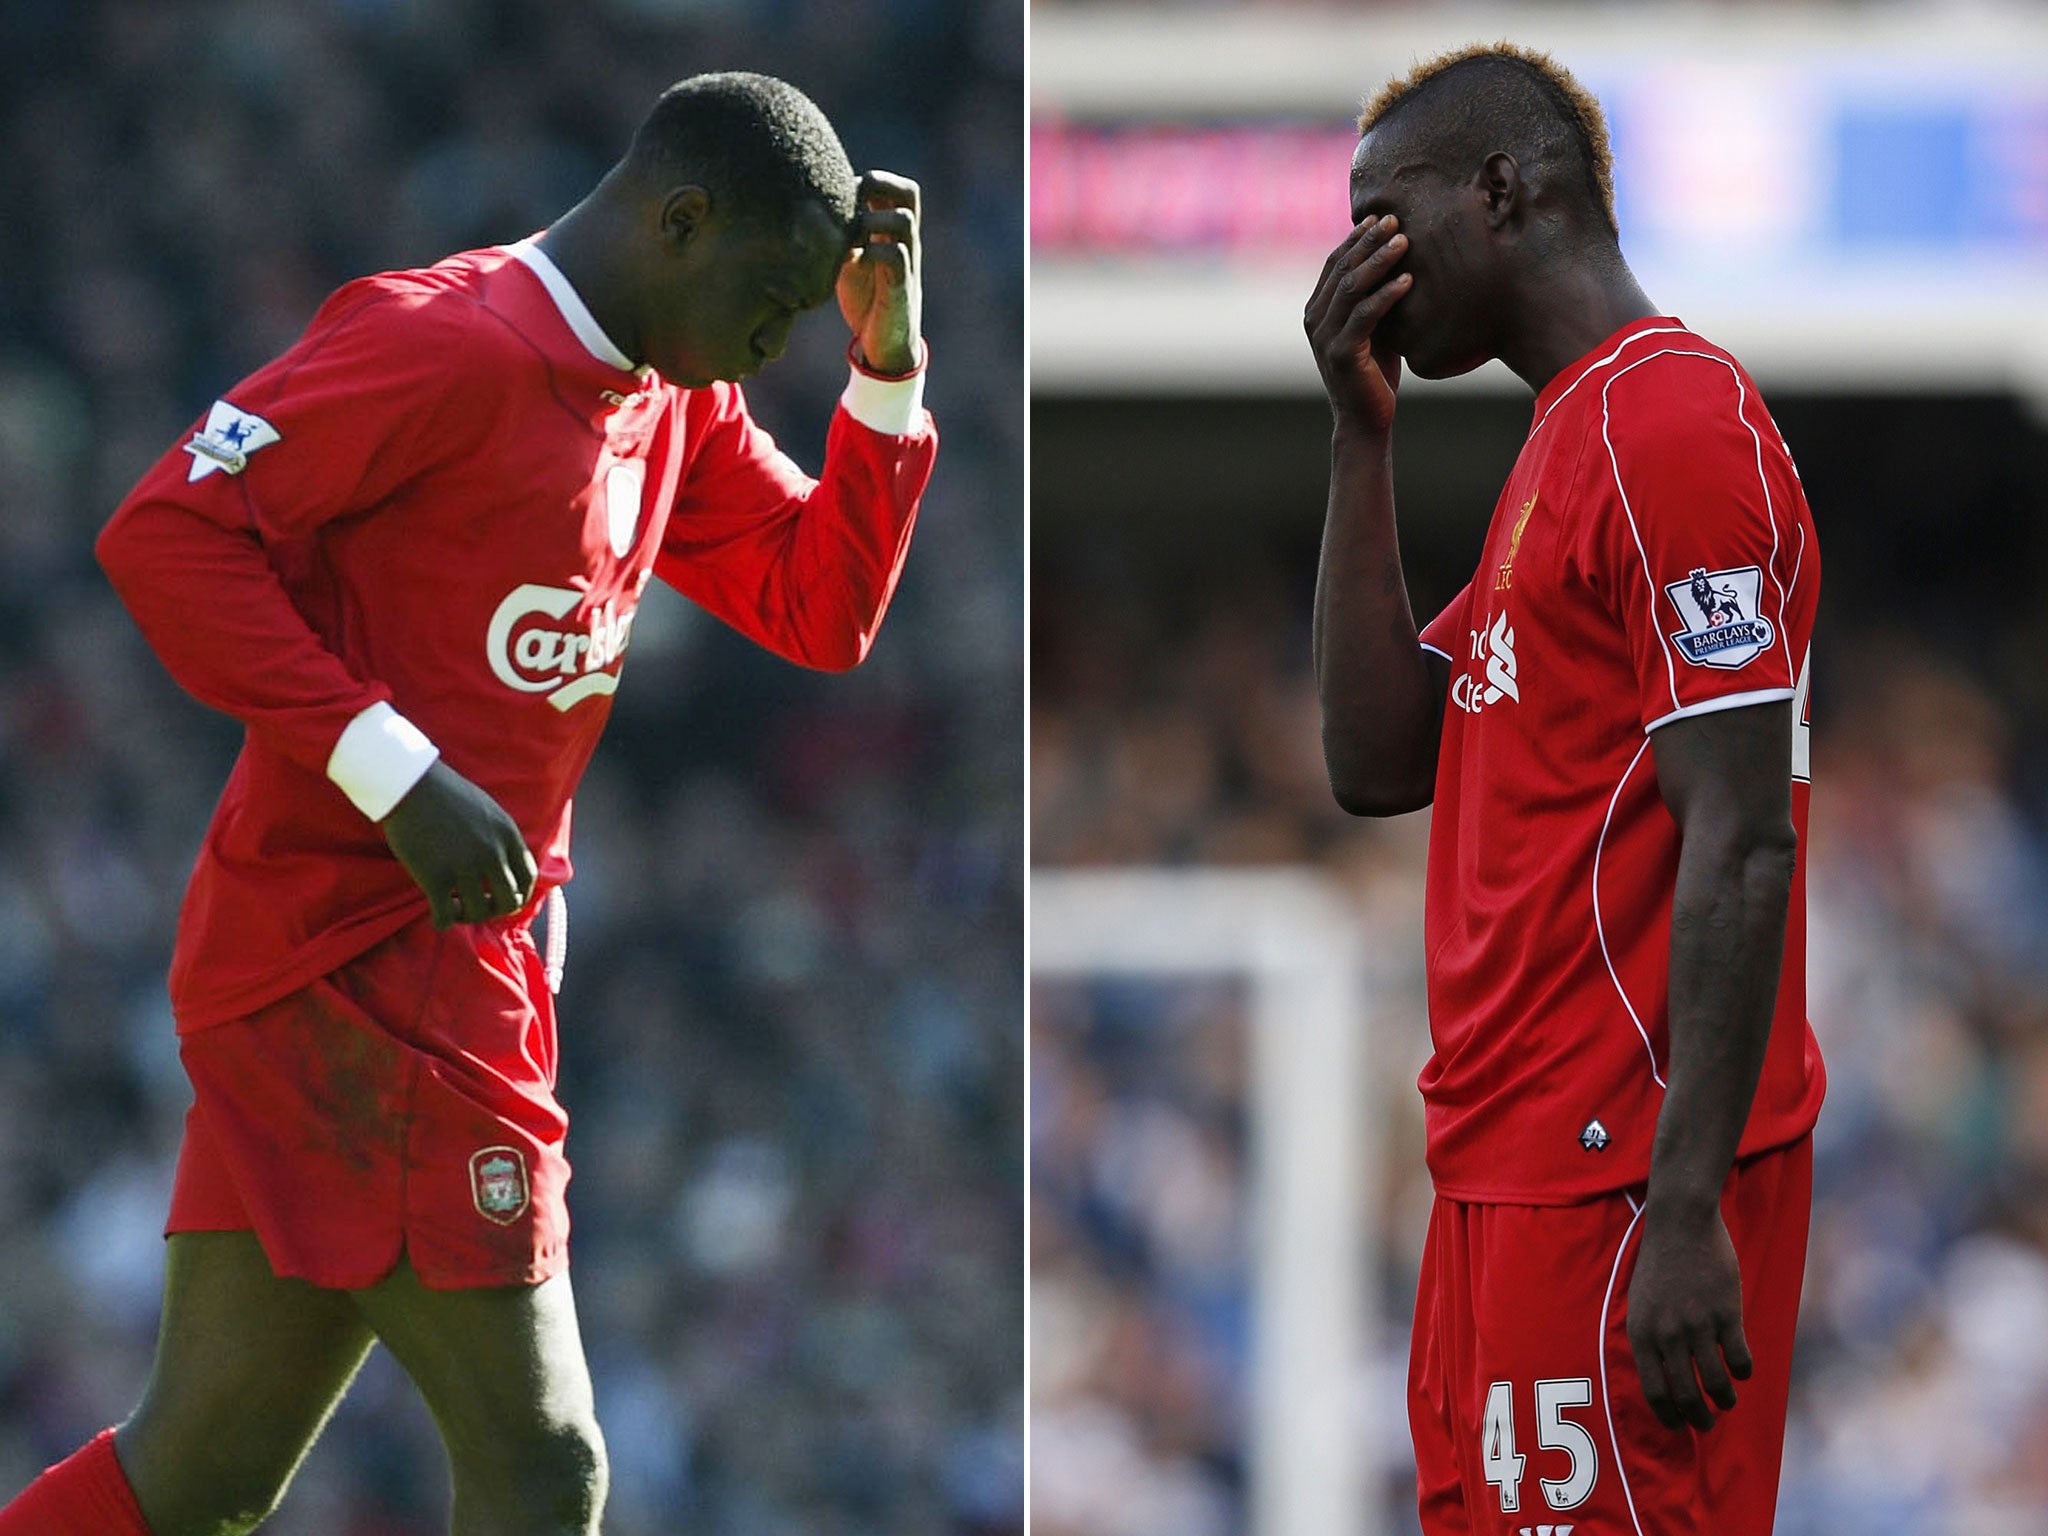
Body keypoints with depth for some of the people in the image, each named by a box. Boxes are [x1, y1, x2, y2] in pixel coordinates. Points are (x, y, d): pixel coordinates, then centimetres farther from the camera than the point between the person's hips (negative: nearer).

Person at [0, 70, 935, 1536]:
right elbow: (167, 532, -18)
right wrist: (392, 769, -23)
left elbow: (822, 615, 18)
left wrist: (889, 366, 6)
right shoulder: (446, 343, -14)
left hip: (467, 961, 10)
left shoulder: (678, 405, 15)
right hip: (356, 960, -10)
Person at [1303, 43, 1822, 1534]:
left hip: (1619, 1177, -10)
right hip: (1516, 1162, 10)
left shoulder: (1674, 427, -13)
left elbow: (1741, 847, -19)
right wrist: (1361, 441, 9)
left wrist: (1686, 1212, -23)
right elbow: (1379, 764, 15)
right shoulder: (1569, 439, 19)